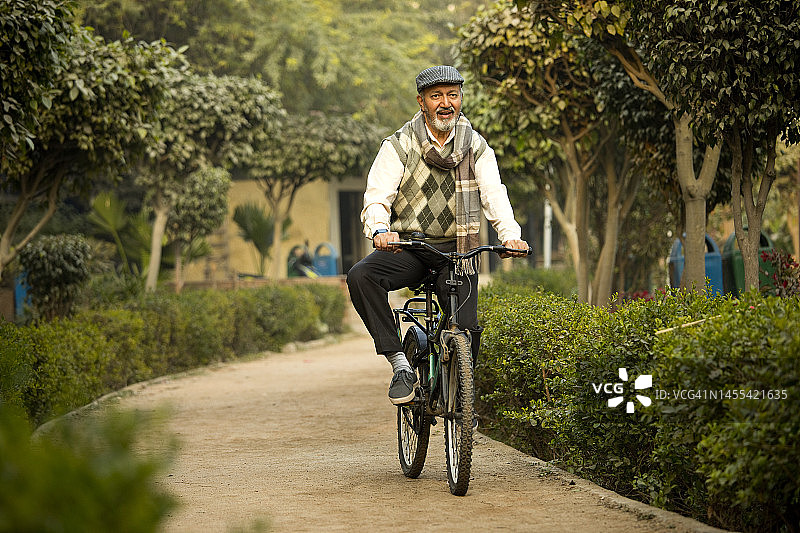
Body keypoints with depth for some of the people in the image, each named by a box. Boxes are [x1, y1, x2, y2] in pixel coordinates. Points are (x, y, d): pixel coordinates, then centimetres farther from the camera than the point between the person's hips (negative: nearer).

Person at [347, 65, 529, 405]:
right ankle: (400, 365, -26)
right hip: (408, 246, 0)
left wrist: (510, 234, -26)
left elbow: (494, 195, -6)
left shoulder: (477, 147, 5)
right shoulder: (399, 146, -1)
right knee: (361, 276, -30)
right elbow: (377, 197, -11)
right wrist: (380, 230, -34)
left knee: (467, 330, -17)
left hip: (457, 249, 1)